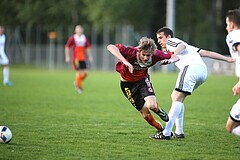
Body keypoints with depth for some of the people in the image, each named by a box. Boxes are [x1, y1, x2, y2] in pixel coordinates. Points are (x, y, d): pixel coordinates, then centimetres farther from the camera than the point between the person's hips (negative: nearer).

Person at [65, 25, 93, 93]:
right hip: (75, 58, -5)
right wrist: (67, 57, -5)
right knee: (79, 72, -11)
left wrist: (89, 56, 15)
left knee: (85, 73, -1)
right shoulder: (72, 38, -5)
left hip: (83, 58, 5)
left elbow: (88, 47, 20)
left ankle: (77, 82, 23)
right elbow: (67, 47, -1)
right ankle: (79, 86, 2)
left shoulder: (85, 38, 9)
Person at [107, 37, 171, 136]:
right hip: (127, 84, -2)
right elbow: (110, 47, -47)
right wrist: (124, 61, -56)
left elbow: (169, 56, -5)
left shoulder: (156, 55, -26)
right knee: (145, 112, 0)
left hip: (143, 79, 2)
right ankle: (160, 129, 28)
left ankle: (158, 111, 16)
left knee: (152, 106, -22)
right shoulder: (131, 52, -36)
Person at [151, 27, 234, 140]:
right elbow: (206, 53, 31)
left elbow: (181, 46, -8)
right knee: (175, 96, 18)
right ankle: (179, 132, 15)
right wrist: (227, 59, 29)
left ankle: (166, 133, -23)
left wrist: (171, 59, -23)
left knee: (177, 99, -14)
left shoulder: (170, 41, 16)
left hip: (191, 67, -9)